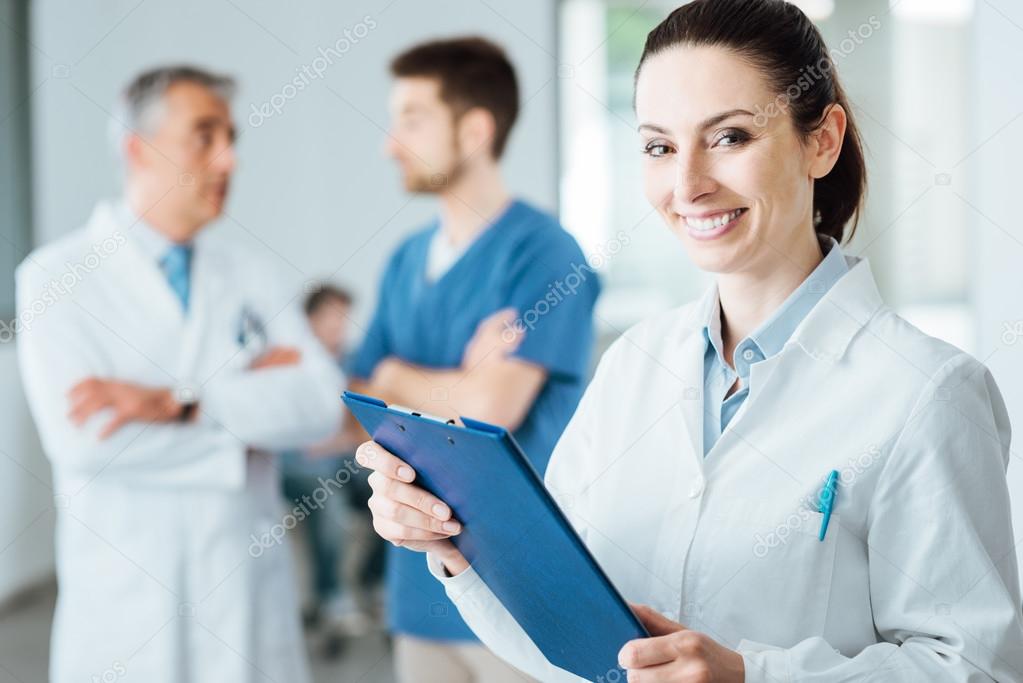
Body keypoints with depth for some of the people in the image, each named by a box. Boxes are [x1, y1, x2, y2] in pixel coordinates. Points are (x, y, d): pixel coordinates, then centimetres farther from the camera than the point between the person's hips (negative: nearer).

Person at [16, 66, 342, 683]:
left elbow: (320, 405, -7)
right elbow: (82, 440, -18)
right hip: (124, 603, -3)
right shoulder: (56, 277, -3)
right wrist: (246, 405, -9)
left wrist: (182, 401, -20)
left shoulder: (254, 276, 8)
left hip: (251, 589, 3)